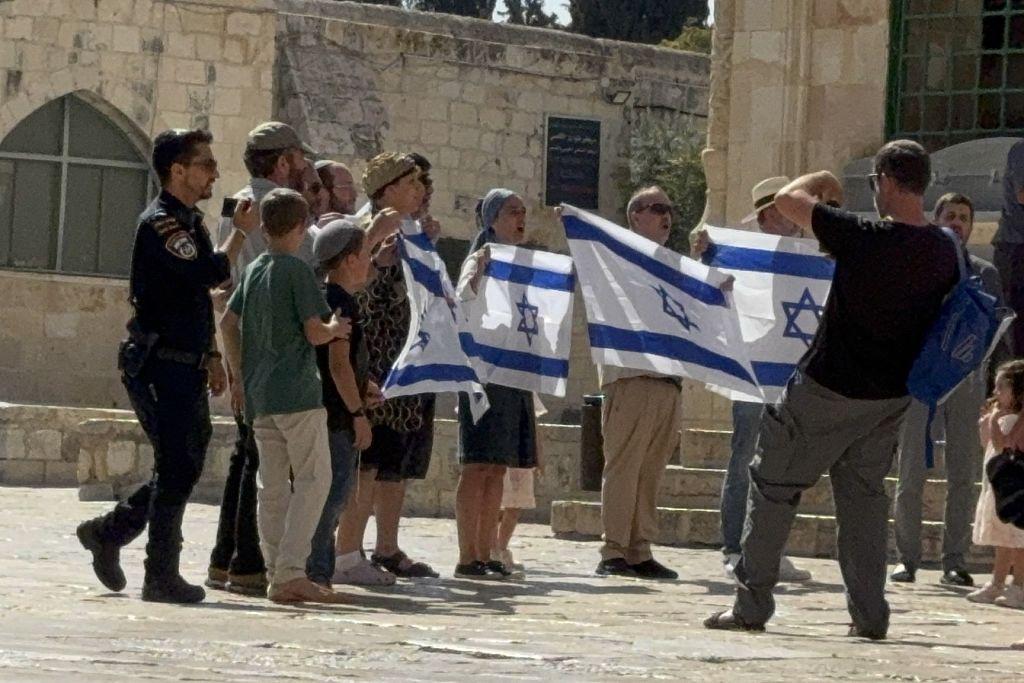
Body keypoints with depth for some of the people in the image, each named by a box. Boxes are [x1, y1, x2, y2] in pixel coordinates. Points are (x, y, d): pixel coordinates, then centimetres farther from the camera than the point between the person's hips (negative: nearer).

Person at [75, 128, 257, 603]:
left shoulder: (190, 222, 17)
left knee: (184, 467, 13)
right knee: (178, 469, -8)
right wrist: (240, 231, -15)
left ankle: (108, 531, 26)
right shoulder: (159, 223, -15)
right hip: (159, 367, -10)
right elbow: (211, 273, -28)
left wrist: (211, 356, 21)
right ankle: (161, 577, -1)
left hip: (185, 369, 10)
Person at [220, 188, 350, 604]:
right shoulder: (298, 271, -9)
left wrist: (239, 375, 21)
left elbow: (227, 323, 14)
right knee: (313, 479, -5)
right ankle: (291, 571, -15)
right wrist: (336, 329, 9)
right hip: (297, 390, -7)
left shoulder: (253, 271, 12)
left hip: (258, 394, 7)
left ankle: (277, 574, 9)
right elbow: (314, 332, -12)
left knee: (273, 486, 9)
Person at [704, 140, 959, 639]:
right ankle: (869, 613, 11)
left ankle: (751, 605, 10)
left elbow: (788, 198, -12)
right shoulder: (944, 251, -5)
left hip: (828, 389, -5)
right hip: (892, 394, 5)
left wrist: (824, 181, 7)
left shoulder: (864, 239, -22)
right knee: (864, 491, 17)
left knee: (774, 485, 8)